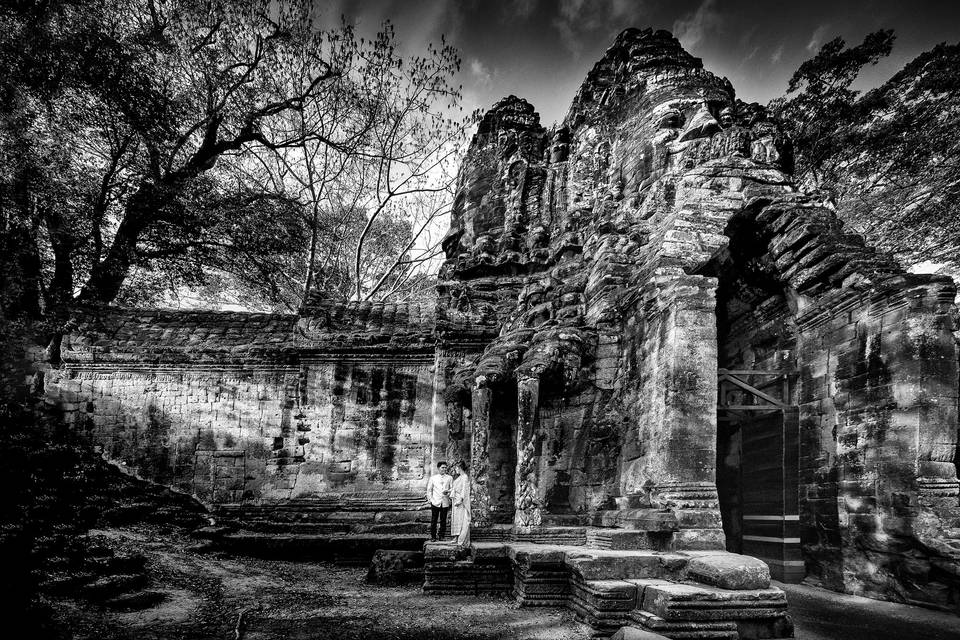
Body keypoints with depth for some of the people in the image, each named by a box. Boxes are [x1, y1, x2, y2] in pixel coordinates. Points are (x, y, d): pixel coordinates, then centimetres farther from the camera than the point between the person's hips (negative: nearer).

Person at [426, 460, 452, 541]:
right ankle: (433, 536, 8)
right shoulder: (433, 478, 8)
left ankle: (441, 536, 12)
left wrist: (448, 492, -14)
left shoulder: (449, 478, 9)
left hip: (445, 503, 1)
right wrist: (430, 499, 1)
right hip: (435, 502, -1)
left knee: (443, 521, 3)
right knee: (433, 520, 0)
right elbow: (429, 489, 11)